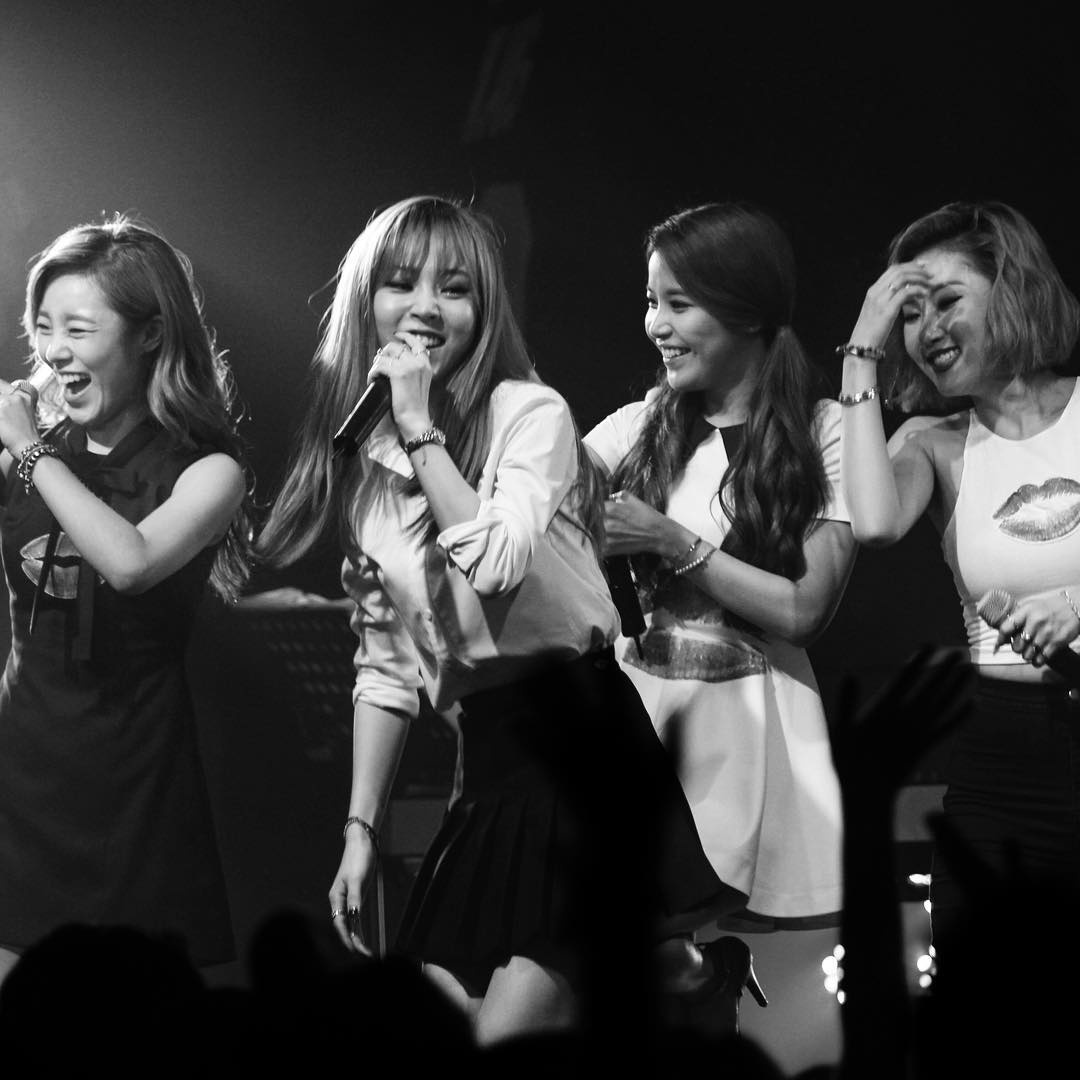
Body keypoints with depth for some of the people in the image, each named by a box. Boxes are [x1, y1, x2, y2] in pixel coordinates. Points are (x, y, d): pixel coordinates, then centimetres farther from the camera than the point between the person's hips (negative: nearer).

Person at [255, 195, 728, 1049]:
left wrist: (423, 429, -15)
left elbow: (497, 562, -22)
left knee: (508, 1039, -15)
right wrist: (361, 826, 12)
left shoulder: (529, 412, -4)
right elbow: (385, 664, 16)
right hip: (486, 764, 6)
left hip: (582, 748, -6)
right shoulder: (362, 461, 12)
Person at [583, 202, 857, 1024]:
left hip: (752, 724, -3)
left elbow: (804, 610, -7)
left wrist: (675, 545, -10)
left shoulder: (823, 434, -2)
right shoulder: (642, 428, 8)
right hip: (636, 709, 3)